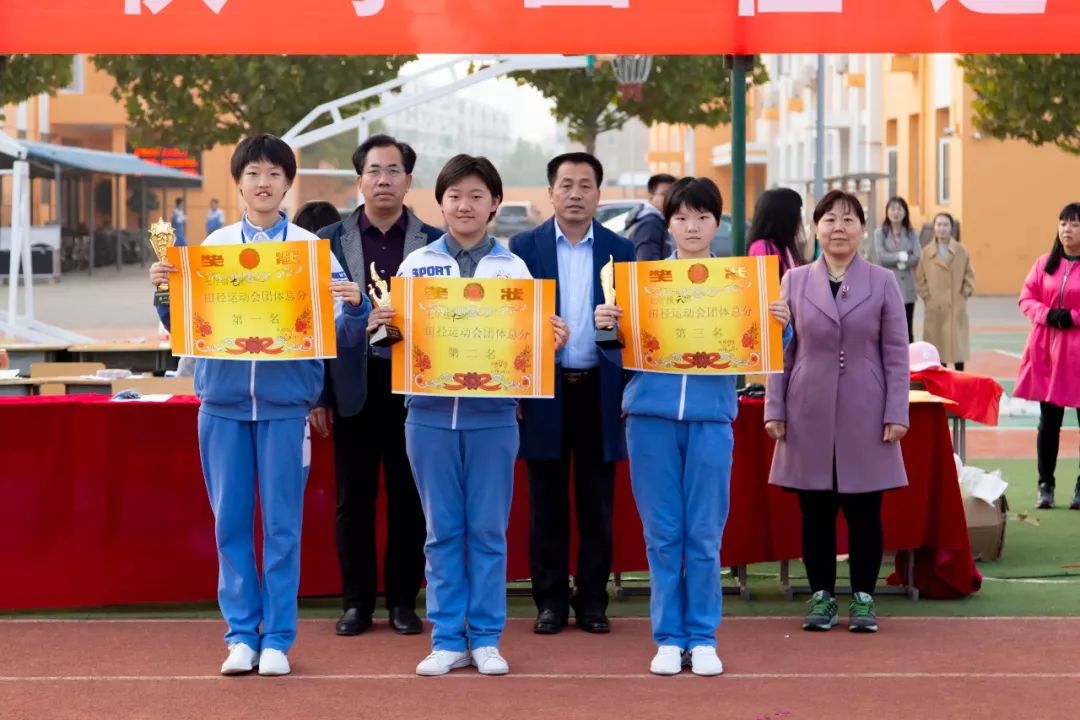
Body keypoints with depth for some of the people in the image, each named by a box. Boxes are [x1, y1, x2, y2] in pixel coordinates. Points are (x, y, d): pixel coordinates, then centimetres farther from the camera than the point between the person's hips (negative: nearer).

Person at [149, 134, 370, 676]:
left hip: (285, 404, -2)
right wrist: (164, 292, -10)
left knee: (282, 524, 1)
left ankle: (278, 638, 9)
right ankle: (241, 633, 14)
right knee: (231, 522, 5)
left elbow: (340, 336, 0)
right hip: (224, 402, 2)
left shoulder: (312, 249, 1)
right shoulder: (213, 247, 6)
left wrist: (355, 307, -20)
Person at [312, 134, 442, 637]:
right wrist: (316, 394, 0)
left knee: (408, 498, 5)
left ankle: (403, 601, 14)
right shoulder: (328, 241, 4)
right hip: (353, 386, 0)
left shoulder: (434, 243, 3)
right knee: (354, 500, 6)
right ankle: (356, 601, 14)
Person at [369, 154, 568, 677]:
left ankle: (486, 638, 11)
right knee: (442, 530, 5)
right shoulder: (416, 264, 6)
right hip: (430, 412, 1)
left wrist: (551, 340, -17)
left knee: (487, 529, 4)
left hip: (492, 414, -1)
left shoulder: (513, 267, 5)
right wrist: (380, 325, -14)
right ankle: (447, 640, 11)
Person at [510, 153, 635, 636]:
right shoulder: (524, 247, 4)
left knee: (597, 504, 5)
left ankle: (592, 600, 13)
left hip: (600, 391, 1)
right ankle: (550, 601, 11)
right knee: (547, 503, 4)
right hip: (544, 391, -1)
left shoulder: (620, 251, 7)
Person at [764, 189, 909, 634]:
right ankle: (821, 596, 15)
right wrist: (774, 410, 1)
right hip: (810, 414, 1)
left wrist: (896, 413, -4)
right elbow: (781, 351, 7)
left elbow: (896, 353, 2)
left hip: (865, 415, -1)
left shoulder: (883, 283, 3)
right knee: (815, 511, 5)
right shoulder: (794, 282, 6)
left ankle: (863, 598, 13)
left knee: (864, 511, 3)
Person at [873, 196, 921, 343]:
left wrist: (893, 260, -9)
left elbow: (918, 258, -6)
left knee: (907, 330, 4)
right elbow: (881, 257, -11)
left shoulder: (912, 234, 7)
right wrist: (901, 256, -9)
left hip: (906, 287, 2)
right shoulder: (880, 233, 2)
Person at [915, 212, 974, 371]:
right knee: (938, 345, 2)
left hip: (956, 306, 0)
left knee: (958, 344, 2)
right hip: (934, 306, 0)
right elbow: (920, 278, 5)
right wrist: (926, 295, -2)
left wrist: (965, 293, 0)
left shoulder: (961, 251, 2)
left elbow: (969, 275, 9)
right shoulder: (926, 252, 0)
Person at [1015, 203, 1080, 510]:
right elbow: (1026, 298, 7)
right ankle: (1045, 485, 13)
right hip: (1047, 350, 3)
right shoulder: (1045, 263, 7)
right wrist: (1047, 315, -11)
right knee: (1048, 421, 6)